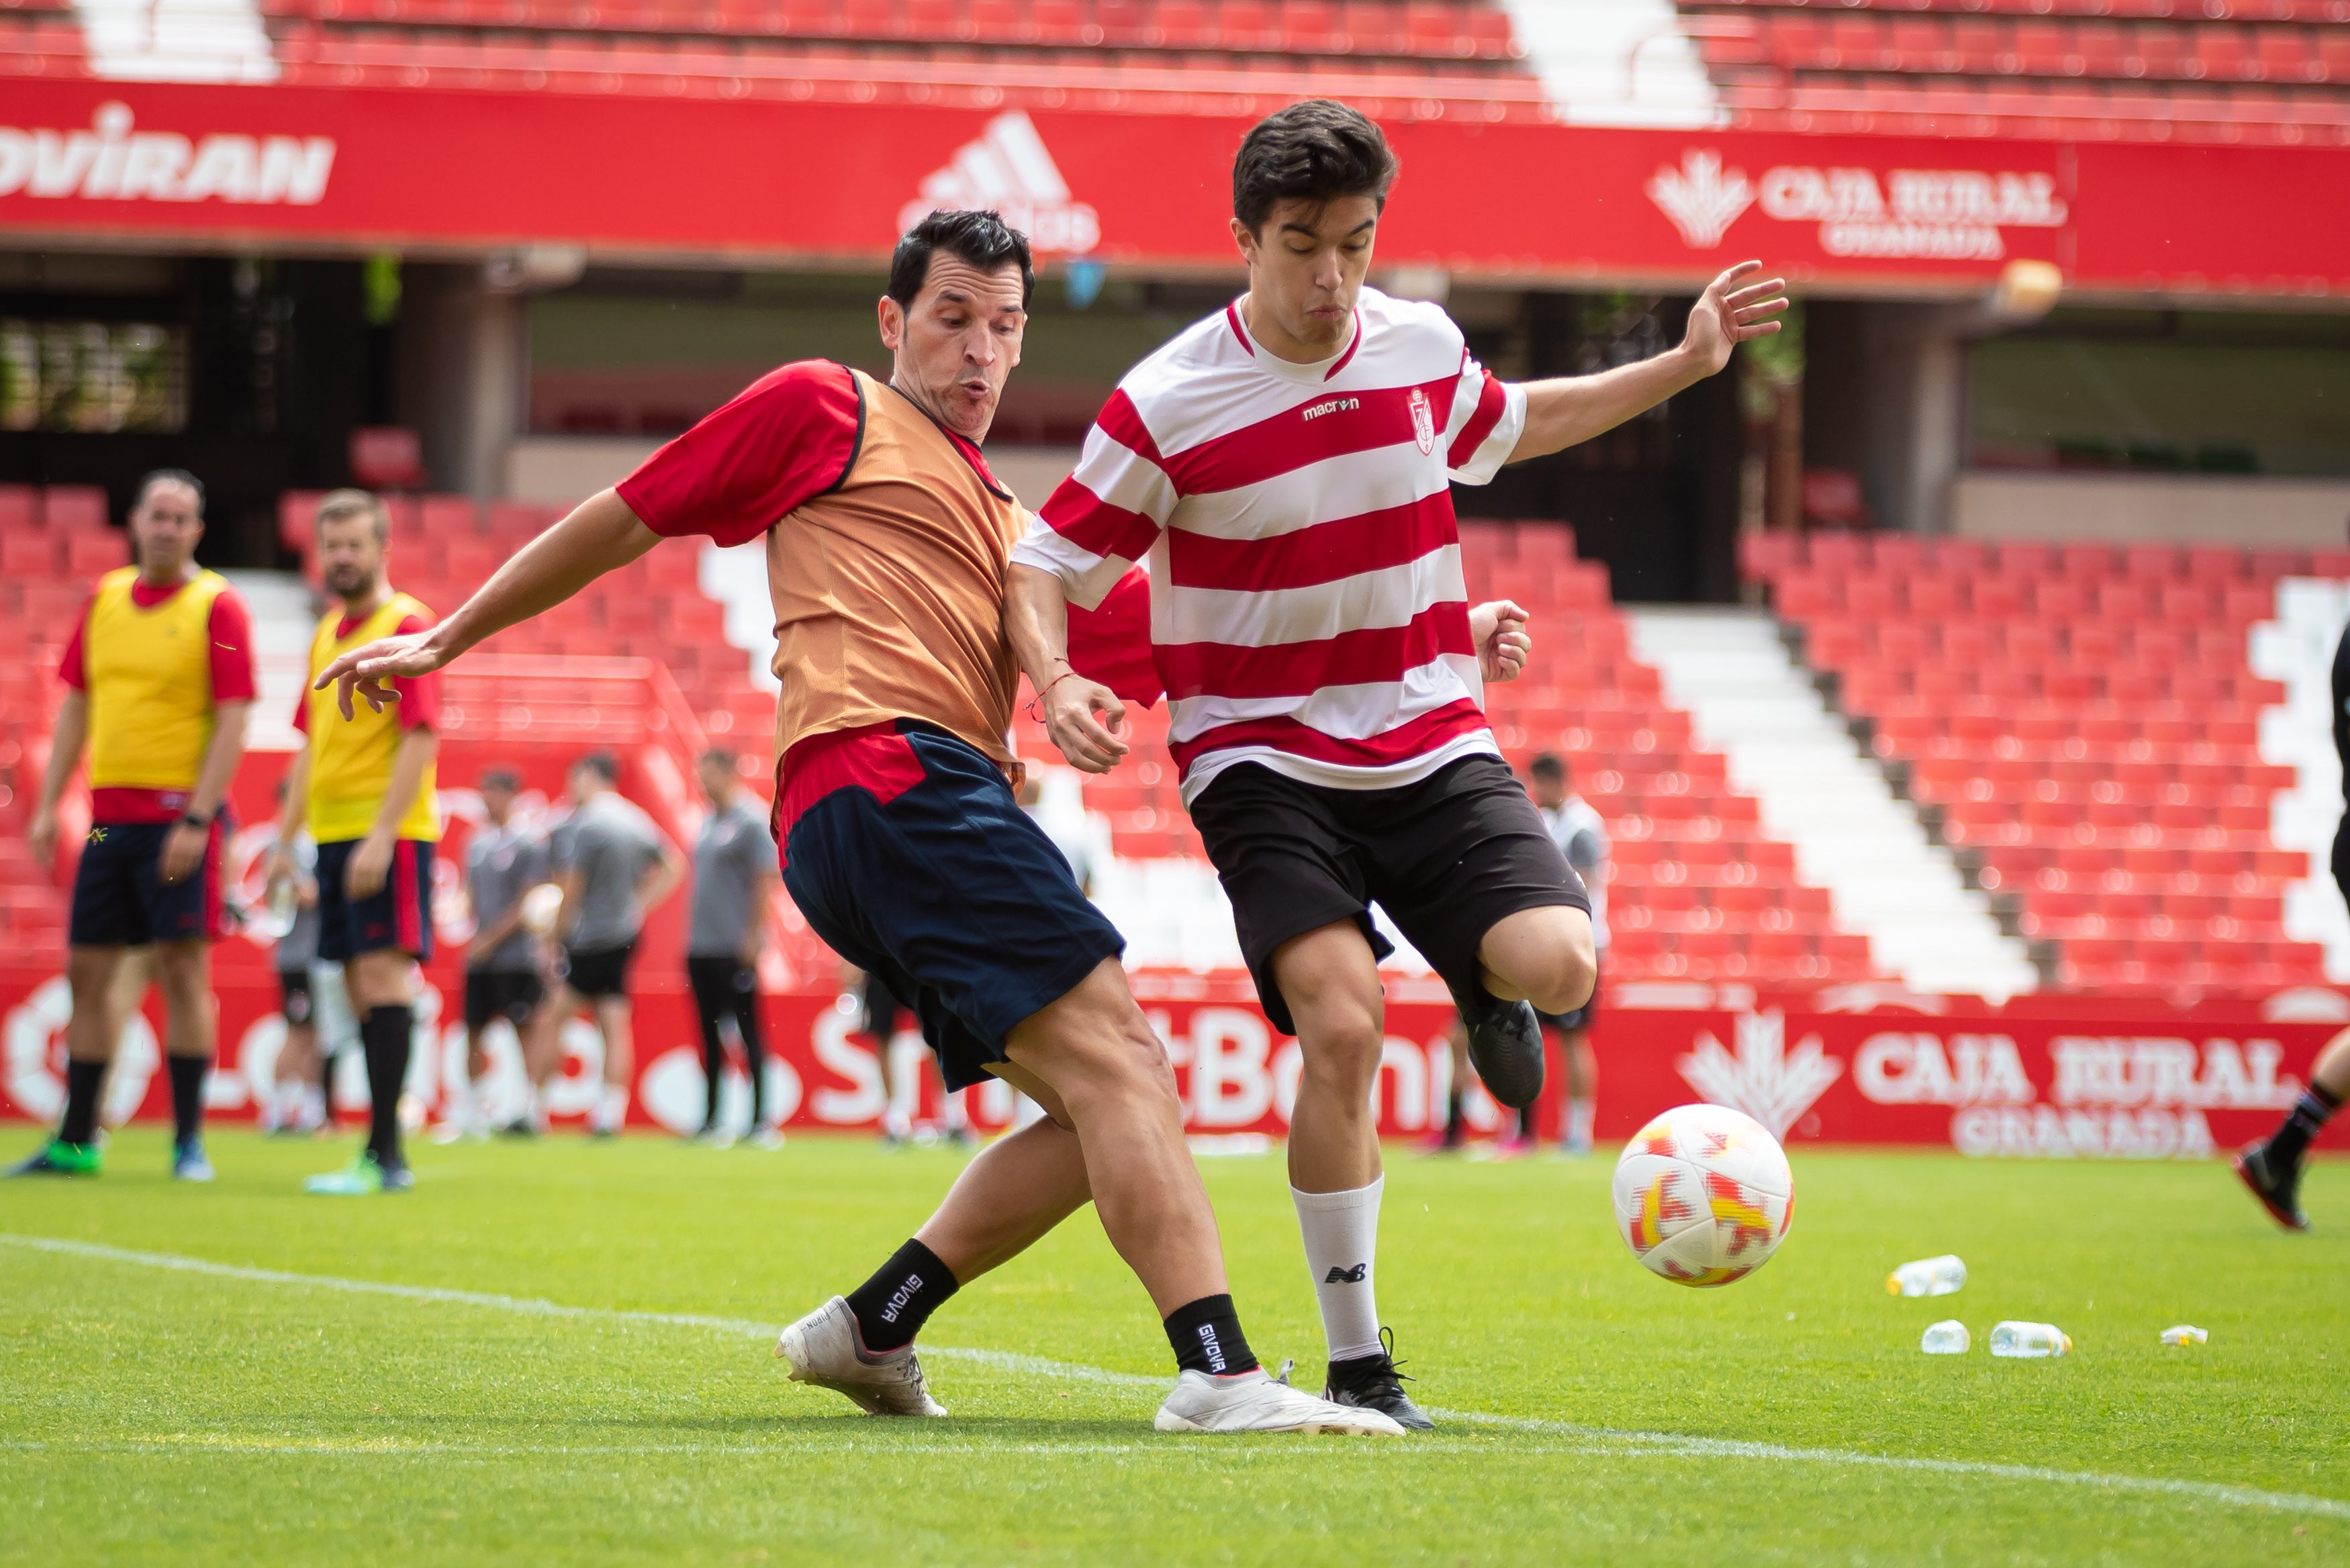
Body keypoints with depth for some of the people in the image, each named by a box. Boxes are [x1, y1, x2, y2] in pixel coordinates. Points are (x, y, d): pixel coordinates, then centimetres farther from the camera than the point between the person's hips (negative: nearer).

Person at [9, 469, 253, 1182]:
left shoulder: (217, 605, -5)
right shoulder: (105, 598, 11)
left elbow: (233, 721, -10)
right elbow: (76, 707, 16)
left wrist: (197, 820, -17)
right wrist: (48, 806, 10)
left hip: (179, 818, -6)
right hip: (108, 812, 6)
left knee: (183, 968, -6)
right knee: (87, 970, 6)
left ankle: (189, 1141, -1)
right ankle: (75, 1142, 13)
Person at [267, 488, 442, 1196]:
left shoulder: (405, 625, -7)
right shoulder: (327, 633, 18)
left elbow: (421, 739, -15)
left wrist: (381, 837, -21)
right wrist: (286, 839, 19)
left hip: (387, 836, -8)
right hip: (334, 832, 8)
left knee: (383, 974, -14)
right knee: (361, 988, 7)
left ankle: (383, 1154, -18)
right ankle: (386, 1155, 10)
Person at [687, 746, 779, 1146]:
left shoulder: (752, 821, -8)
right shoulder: (708, 823, 16)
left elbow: (765, 882, -12)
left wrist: (753, 937, -17)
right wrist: (691, 932, 15)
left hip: (735, 948, -8)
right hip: (701, 947, 8)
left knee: (748, 1032, -6)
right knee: (711, 1035, 9)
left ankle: (761, 1121, -4)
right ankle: (712, 1121, 12)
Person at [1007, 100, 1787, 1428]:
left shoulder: (1423, 347, 3)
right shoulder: (1166, 407, -11)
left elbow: (1511, 427, 27)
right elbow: (1045, 571, -4)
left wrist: (1685, 363, 24)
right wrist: (1059, 684, -24)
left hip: (1433, 745, 4)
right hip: (1263, 760, -3)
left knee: (1557, 966, -21)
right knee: (1342, 1026, -25)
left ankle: (1482, 986, 20)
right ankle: (1358, 1366, -12)